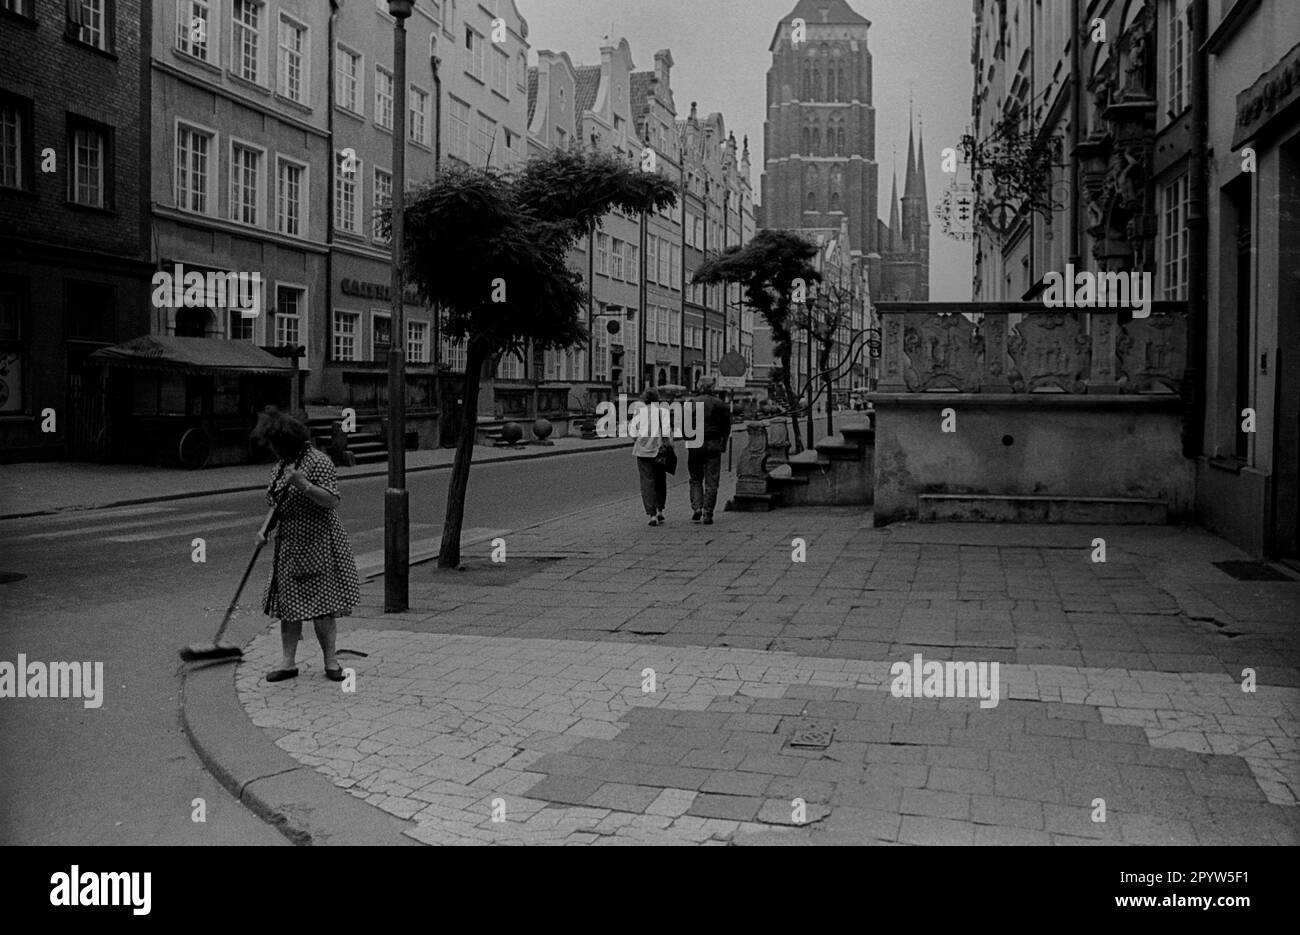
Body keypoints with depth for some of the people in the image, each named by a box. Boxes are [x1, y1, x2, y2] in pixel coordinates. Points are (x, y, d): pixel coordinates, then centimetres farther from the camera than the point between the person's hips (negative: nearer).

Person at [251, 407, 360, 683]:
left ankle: (330, 660, 7)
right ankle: (288, 662, 12)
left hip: (317, 545, -8)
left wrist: (304, 485, -29)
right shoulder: (282, 464, 13)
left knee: (321, 607, -4)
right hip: (288, 547, 8)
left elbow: (332, 501, -18)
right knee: (288, 605, 6)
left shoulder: (318, 461, -12)